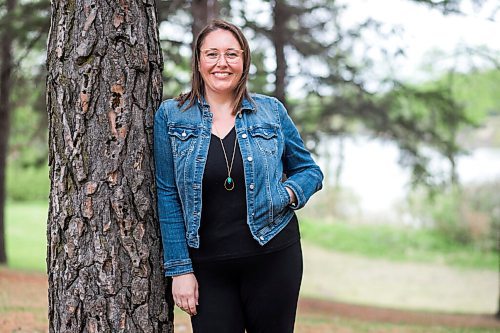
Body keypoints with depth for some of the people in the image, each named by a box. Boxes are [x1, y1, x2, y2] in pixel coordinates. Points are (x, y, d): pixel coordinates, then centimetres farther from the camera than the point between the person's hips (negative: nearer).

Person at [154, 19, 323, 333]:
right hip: (207, 266, 0)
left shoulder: (271, 111, 3)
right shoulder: (171, 116, 1)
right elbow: (168, 196, 0)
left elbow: (310, 171, 13)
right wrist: (180, 269, -4)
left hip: (273, 256, 1)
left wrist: (287, 194, -10)